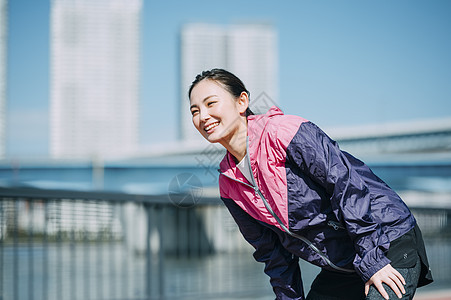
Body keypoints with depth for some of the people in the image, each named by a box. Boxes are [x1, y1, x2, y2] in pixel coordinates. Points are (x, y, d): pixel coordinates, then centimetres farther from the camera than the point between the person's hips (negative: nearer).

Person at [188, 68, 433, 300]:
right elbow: (271, 250, 12)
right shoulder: (229, 185, 3)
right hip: (340, 267, 7)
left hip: (390, 248, -7)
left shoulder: (280, 133, -19)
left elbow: (348, 183, -23)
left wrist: (372, 261, -23)